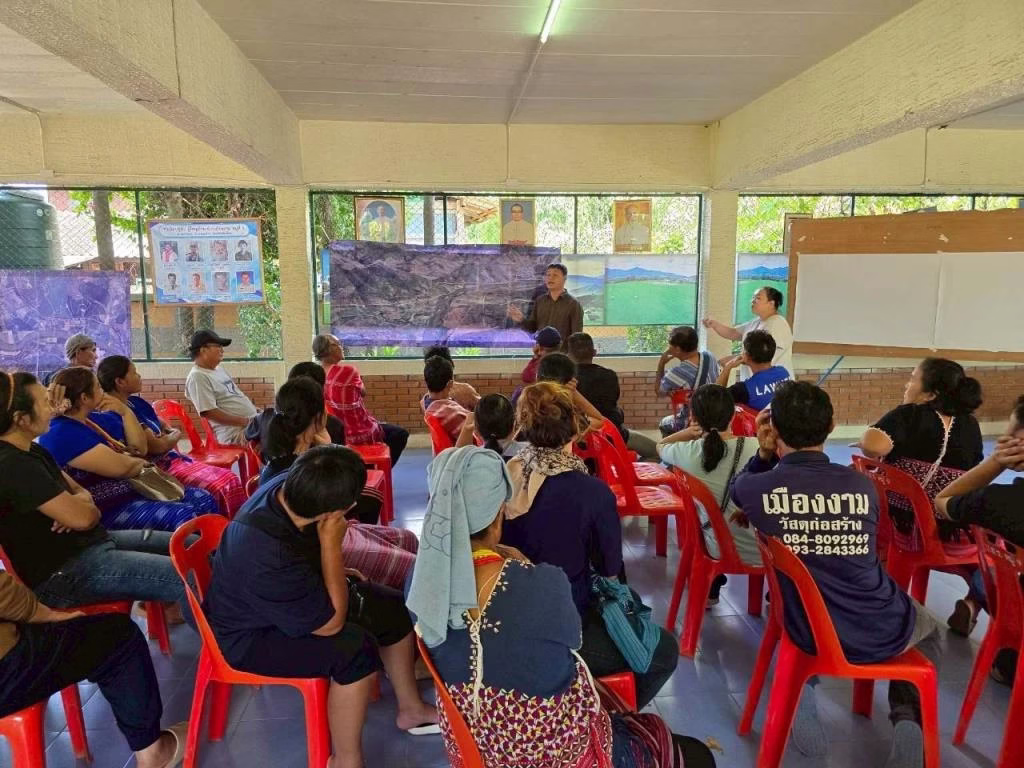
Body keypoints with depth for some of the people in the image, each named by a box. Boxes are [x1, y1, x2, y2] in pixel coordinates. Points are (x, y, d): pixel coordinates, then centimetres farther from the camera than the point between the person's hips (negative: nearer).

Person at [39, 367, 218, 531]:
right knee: (188, 517, -25)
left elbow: (141, 448, 10)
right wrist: (141, 463, -1)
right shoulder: (61, 435, -19)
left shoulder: (97, 417, 10)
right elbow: (121, 467, -24)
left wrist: (125, 412, -1)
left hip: (135, 488, 10)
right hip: (109, 509, -9)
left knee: (205, 500, -3)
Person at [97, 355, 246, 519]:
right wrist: (174, 436, 2)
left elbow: (167, 428, 19)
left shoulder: (136, 401, 11)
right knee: (219, 488, -23)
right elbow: (156, 446, -18)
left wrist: (169, 438, -3)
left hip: (173, 458, 9)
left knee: (230, 478, -4)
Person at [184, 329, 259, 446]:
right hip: (236, 437, -9)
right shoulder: (197, 377, -10)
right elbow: (207, 412, -19)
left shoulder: (219, 369, 19)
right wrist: (243, 421, -19)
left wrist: (255, 412, 13)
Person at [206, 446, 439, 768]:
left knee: (394, 609, 3)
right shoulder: (269, 558, -43)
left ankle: (411, 709, 23)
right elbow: (332, 623, -29)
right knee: (356, 648, -29)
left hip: (299, 591, 8)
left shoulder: (287, 488, -20)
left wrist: (338, 572, 4)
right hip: (253, 634, -8)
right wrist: (332, 543, -32)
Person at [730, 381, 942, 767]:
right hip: (885, 634, 1)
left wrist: (763, 453, 1)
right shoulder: (863, 486, -8)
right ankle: (908, 717, 13)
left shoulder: (757, 489, -15)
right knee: (929, 629, 36)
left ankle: (802, 691, 13)